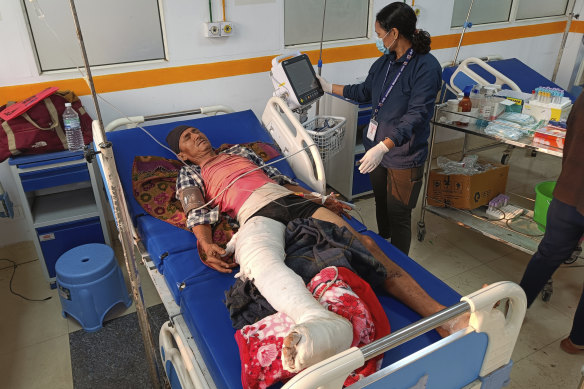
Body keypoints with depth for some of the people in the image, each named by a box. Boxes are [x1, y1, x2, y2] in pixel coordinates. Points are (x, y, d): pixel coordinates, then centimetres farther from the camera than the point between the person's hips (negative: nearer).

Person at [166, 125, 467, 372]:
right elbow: (197, 214, 7)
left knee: (362, 244, -20)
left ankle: (440, 316, -32)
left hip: (294, 202, 6)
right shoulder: (189, 174, 24)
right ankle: (323, 324, -74)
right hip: (258, 216, -5)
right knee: (262, 261, -44)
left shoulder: (238, 151, 35)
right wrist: (206, 245, -16)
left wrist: (319, 200, 19)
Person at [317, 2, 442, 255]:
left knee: (398, 216, 5)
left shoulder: (426, 67, -20)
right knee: (381, 205, 24)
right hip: (377, 149, 8)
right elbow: (365, 92, 18)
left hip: (404, 157, -8)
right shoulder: (385, 61, 3)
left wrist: (382, 147, -36)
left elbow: (416, 115, -27)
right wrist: (329, 87, 18)